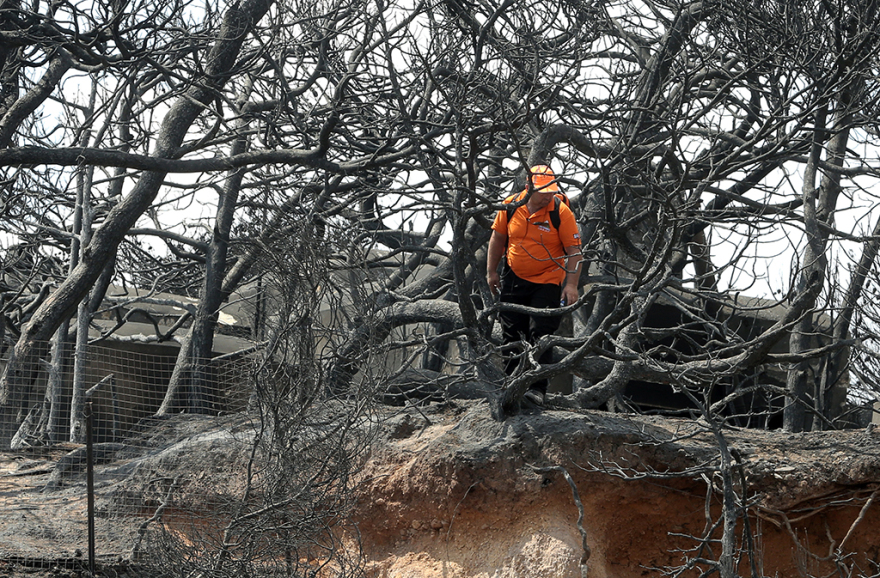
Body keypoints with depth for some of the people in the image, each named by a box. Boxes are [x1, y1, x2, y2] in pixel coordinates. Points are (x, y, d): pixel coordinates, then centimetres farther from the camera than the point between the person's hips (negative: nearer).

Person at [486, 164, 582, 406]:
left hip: (547, 282, -3)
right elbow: (497, 238, 8)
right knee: (512, 334, 10)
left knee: (540, 334, -9)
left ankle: (537, 388, -7)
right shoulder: (510, 206, -6)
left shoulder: (561, 212, -15)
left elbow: (574, 251, -13)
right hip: (514, 279, 4)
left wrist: (571, 285, -20)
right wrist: (491, 272, 9)